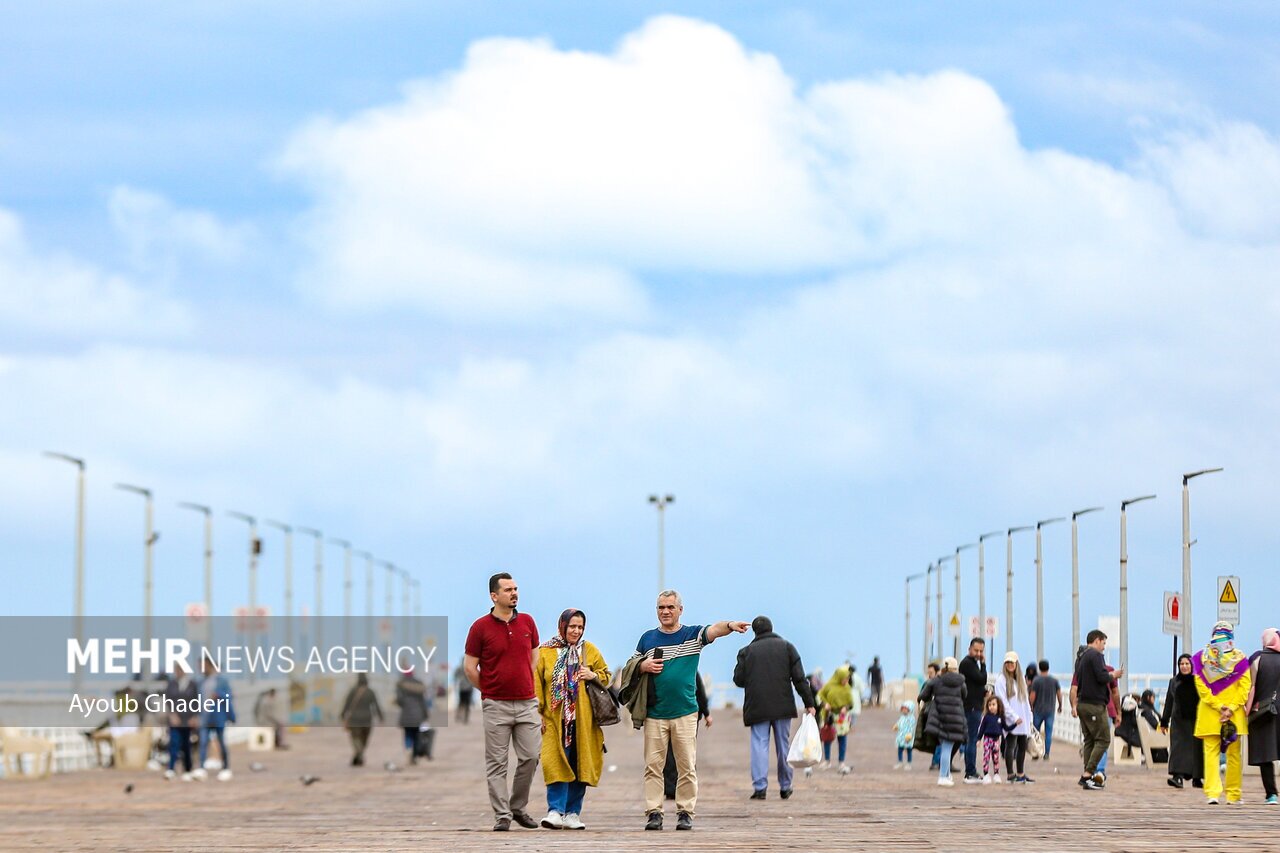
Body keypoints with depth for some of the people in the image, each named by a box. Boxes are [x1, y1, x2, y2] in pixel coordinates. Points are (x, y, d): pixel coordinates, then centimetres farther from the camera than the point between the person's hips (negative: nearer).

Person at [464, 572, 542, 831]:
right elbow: (470, 667, 1)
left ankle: (518, 807, 19)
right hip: (496, 705, -4)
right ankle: (502, 815, 4)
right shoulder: (480, 627, -4)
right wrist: (490, 691, 6)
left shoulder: (527, 622, 8)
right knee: (497, 762, 0)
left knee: (531, 757, 2)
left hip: (527, 703, 4)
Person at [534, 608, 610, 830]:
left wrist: (594, 676, -5)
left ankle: (572, 813, 10)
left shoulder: (590, 651, 11)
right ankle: (555, 811, -15)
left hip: (582, 719, 2)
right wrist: (538, 713, -3)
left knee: (580, 765, 3)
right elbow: (537, 684, 4)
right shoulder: (545, 652, 5)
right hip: (555, 719, -2)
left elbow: (606, 676, 18)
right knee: (557, 764, -13)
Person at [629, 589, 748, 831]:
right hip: (654, 713, 2)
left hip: (685, 713, -2)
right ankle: (654, 812, 3)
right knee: (653, 766, 0)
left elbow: (713, 630, -18)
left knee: (687, 766, 0)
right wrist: (643, 666, -5)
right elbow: (631, 667, 19)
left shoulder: (692, 635, 2)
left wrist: (730, 626, -40)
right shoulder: (647, 638, 11)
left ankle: (685, 812, 7)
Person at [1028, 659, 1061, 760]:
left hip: (1038, 710, -2)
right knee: (1049, 733, 3)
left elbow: (1033, 696, -10)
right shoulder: (1054, 680, 0)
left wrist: (1031, 707, 4)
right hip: (1050, 710, 2)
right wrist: (1060, 705, 16)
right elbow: (1059, 694, 2)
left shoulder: (1036, 680, -8)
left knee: (1036, 731, 10)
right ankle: (1047, 754, -1)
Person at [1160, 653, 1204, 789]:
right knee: (1178, 747, -10)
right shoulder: (1174, 681, 11)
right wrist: (1164, 721, 13)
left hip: (1195, 720, -2)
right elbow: (1169, 702, 15)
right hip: (1179, 720, 2)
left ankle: (1197, 778, 13)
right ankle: (1178, 776, -21)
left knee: (1195, 746, 2)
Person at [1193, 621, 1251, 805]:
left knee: (1211, 752, 0)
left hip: (1209, 714, 0)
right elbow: (1245, 686, -6)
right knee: (1233, 754, 8)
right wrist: (1231, 708, -9)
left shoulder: (1201, 657, 0)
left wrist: (1218, 706, -7)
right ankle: (1233, 794, 11)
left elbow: (1201, 685, -4)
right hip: (1235, 716, 0)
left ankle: (1212, 792, -12)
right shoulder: (1240, 658, -1)